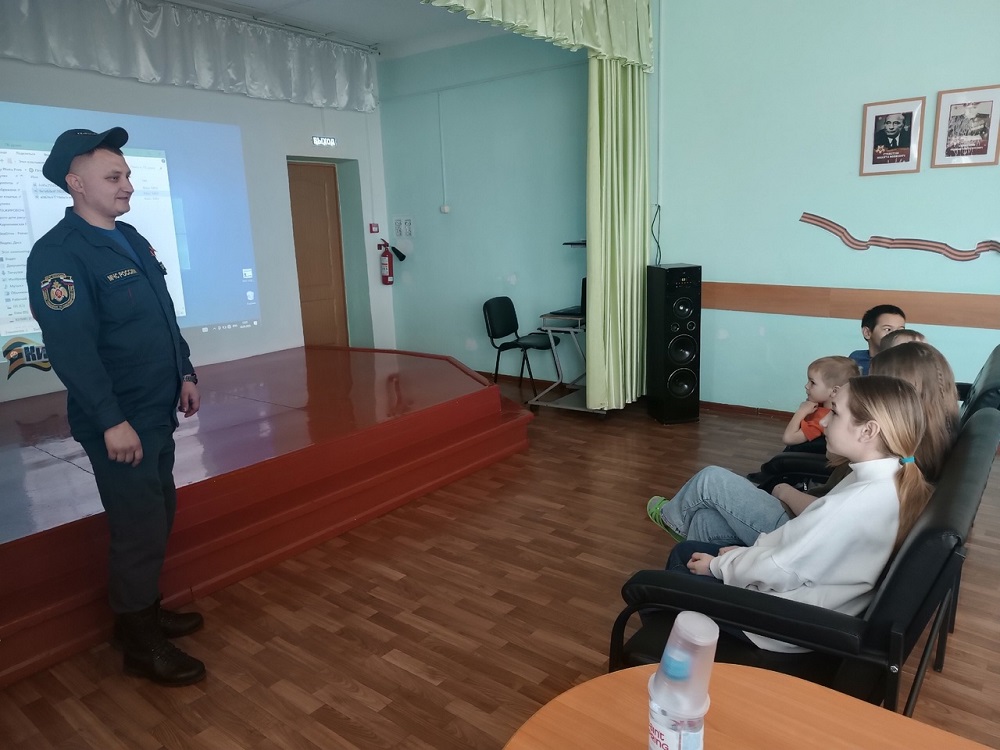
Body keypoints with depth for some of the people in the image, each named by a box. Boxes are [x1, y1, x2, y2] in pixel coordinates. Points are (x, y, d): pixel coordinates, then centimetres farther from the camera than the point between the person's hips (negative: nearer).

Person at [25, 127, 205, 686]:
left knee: (159, 515, 18)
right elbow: (71, 347, -22)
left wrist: (185, 373, 15)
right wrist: (112, 421, -23)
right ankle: (140, 645, 18)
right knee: (140, 530, 0)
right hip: (119, 423, -9)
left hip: (158, 413, 9)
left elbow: (165, 316, 19)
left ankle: (148, 611, 36)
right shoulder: (58, 254, -16)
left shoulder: (132, 239, 12)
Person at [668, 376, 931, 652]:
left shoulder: (857, 504, -33)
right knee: (684, 551, 17)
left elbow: (780, 570, -24)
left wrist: (718, 565, -7)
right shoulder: (896, 481, -3)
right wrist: (749, 551, 6)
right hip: (811, 596, 9)